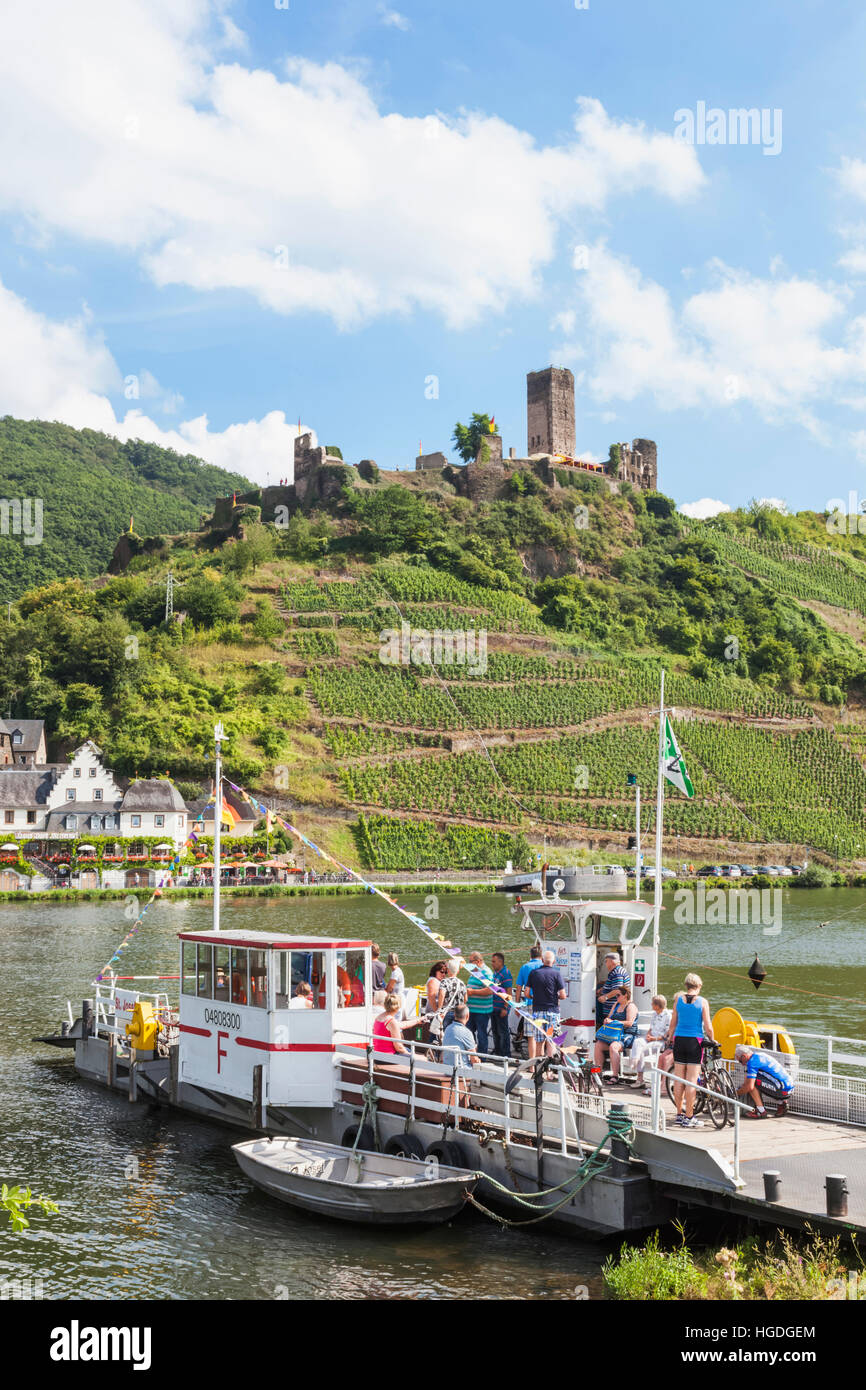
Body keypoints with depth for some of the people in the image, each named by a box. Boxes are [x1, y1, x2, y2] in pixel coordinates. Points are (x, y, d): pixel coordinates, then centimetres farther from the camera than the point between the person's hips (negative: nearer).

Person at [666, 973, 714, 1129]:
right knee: (691, 1081, -1)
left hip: (679, 1040, 3)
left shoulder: (678, 999, 2)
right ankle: (689, 1118, 1)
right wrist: (712, 1040, 10)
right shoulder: (703, 1001, -6)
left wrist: (670, 1037, 23)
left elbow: (673, 1023, 7)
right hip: (695, 1042, -3)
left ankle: (679, 1115, 17)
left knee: (679, 1080, 10)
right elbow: (707, 1026, -7)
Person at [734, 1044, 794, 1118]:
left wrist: (737, 1093, -4)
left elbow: (749, 1086, -19)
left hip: (782, 1090, -10)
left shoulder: (752, 1061, -11)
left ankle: (760, 1112, -8)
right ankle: (782, 1103, 18)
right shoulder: (759, 1055, 18)